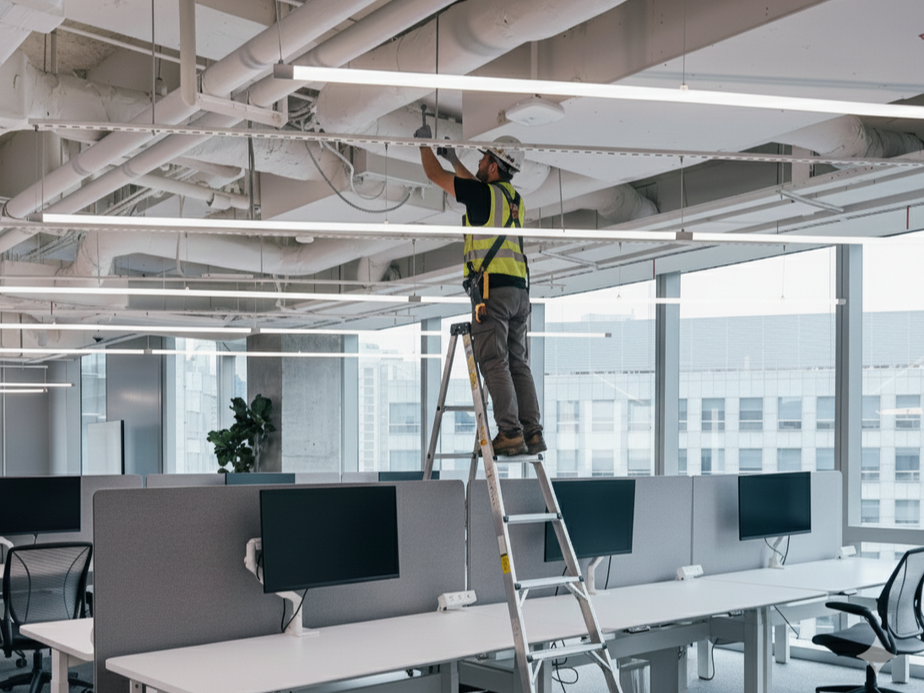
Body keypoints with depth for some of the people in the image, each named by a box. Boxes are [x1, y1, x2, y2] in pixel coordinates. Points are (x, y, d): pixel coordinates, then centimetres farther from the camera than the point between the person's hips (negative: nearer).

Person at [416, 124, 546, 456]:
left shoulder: (484, 193, -4)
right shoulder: (514, 197, 18)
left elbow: (435, 175, 6)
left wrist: (424, 143, 23)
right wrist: (454, 158, 46)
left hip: (492, 287, -8)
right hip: (519, 289, 8)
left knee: (494, 363, -7)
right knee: (518, 364, 8)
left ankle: (510, 434, -11)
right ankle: (532, 433, 5)